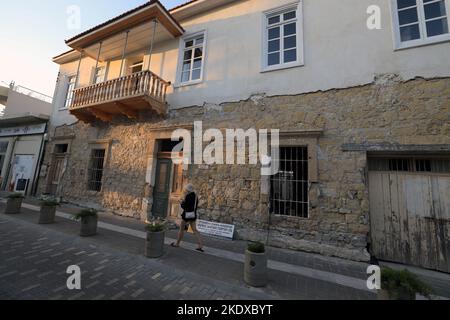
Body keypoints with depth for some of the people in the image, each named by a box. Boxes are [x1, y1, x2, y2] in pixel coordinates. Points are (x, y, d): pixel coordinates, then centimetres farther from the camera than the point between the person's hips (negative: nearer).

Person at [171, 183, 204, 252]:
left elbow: (183, 206, -14)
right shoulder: (195, 196, 6)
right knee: (195, 230, 10)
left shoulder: (188, 196, -17)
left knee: (182, 229, 12)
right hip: (193, 215, 7)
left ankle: (177, 243, 30)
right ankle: (200, 246, 5)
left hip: (187, 215, -7)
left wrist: (183, 200, -1)